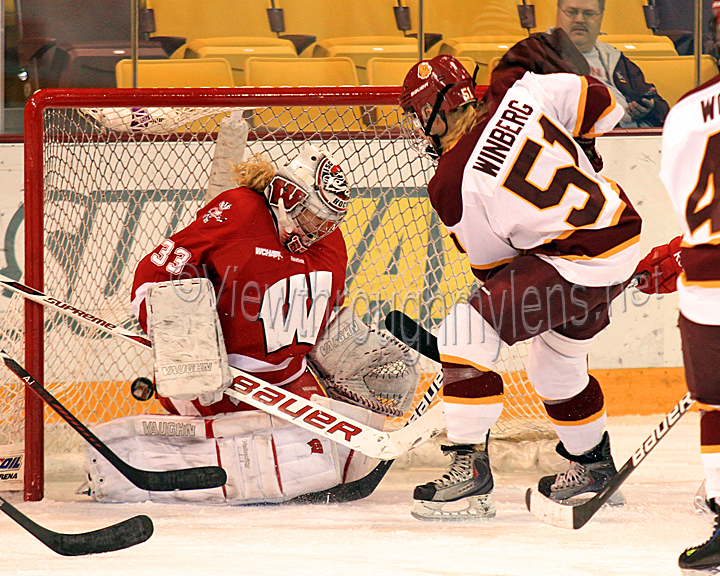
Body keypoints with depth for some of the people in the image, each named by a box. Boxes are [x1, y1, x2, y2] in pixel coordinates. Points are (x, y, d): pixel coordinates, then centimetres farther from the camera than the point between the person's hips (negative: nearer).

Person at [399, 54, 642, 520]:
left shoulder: (452, 187, -11)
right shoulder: (521, 97, 1)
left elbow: (492, 265, 0)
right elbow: (598, 102, 12)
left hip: (574, 263, -9)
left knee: (465, 334, -8)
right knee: (556, 363, 28)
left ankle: (471, 470, -10)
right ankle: (595, 467, 44)